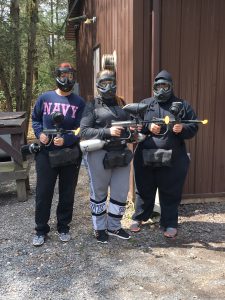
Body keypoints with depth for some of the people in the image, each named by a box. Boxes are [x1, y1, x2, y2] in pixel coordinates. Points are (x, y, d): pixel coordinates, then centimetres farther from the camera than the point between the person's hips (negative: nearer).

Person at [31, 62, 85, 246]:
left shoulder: (79, 103, 1)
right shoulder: (45, 98, 3)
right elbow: (35, 119, 12)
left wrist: (65, 140, -21)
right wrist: (39, 133, -8)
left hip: (70, 154, 0)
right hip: (46, 153, 0)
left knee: (67, 194, 11)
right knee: (43, 193, 5)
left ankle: (63, 228, 29)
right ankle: (41, 230, 21)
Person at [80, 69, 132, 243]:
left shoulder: (122, 103, 12)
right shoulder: (92, 105, -3)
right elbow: (84, 131, -10)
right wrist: (108, 132, -20)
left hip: (121, 153, 5)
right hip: (99, 155, -4)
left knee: (121, 193, 10)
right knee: (99, 193, 9)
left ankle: (114, 227, 29)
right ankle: (99, 228, 27)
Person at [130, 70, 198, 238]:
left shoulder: (182, 105, 7)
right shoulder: (145, 104, 11)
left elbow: (193, 128, 5)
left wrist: (182, 129, -16)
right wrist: (148, 127, -13)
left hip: (173, 159, -1)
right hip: (145, 157, 2)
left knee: (170, 193, 7)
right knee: (144, 190, 15)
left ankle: (170, 224, 23)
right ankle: (138, 218, 33)